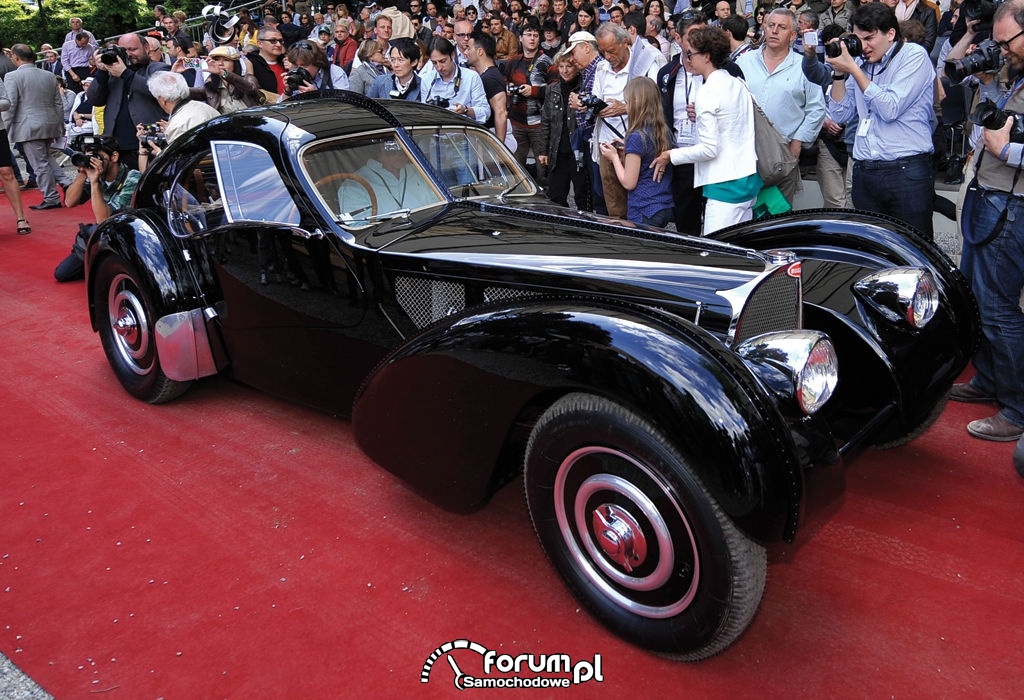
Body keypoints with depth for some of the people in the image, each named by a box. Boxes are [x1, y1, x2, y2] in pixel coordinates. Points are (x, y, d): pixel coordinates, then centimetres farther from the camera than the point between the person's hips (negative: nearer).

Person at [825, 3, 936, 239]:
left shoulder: (914, 55, -3)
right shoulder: (860, 64, 14)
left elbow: (890, 109, -14)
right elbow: (842, 115, 13)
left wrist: (853, 69, -10)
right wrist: (839, 73, 1)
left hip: (907, 172, -5)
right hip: (864, 173, 5)